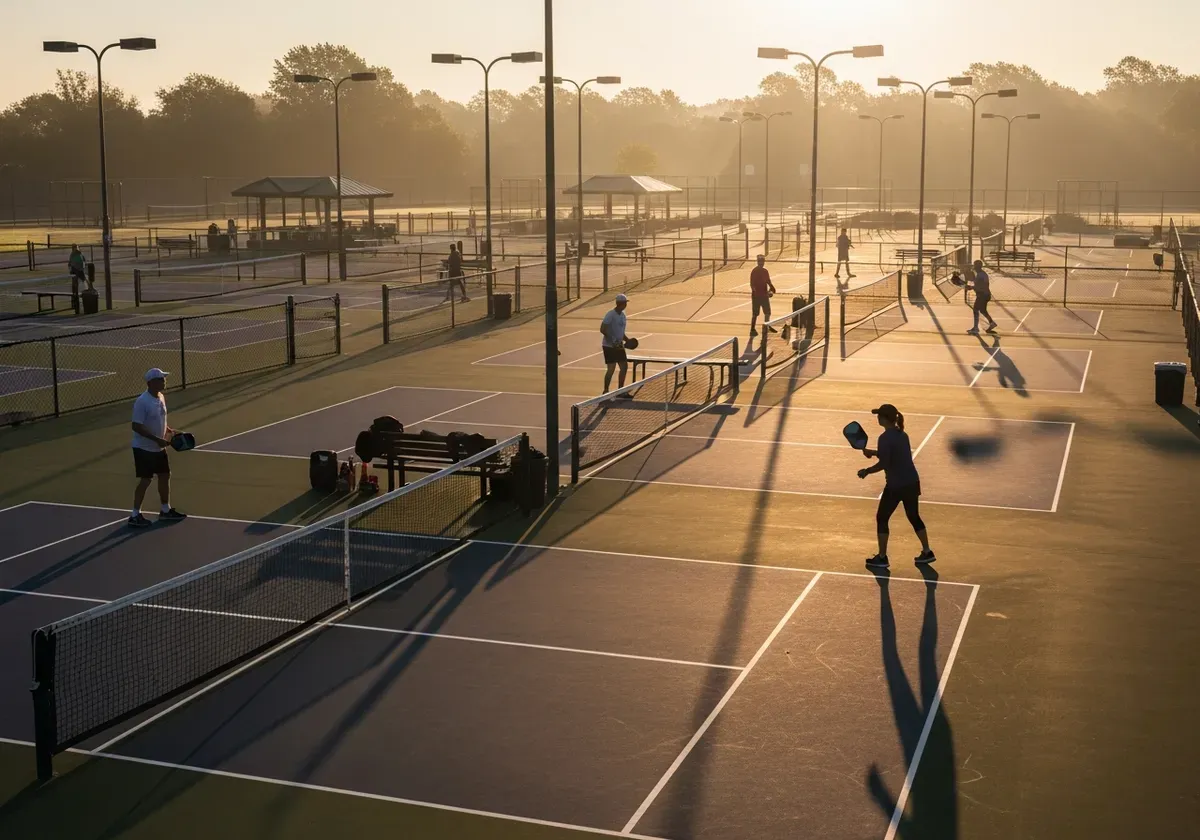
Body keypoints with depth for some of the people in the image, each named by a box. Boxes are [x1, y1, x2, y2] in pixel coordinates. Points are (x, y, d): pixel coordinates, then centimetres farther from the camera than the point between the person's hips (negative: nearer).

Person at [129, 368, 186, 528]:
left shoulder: (161, 398, 5)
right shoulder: (142, 402, -22)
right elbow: (137, 426, -24)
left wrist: (169, 431, 2)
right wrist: (157, 439, -28)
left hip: (159, 448, 8)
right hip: (144, 449, -8)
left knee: (165, 475, 13)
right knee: (146, 480, -4)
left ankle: (165, 510, 27)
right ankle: (135, 515, 7)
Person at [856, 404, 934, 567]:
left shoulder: (885, 438, -16)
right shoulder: (902, 434, 10)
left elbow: (883, 464, -20)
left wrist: (866, 471, -7)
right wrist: (873, 452, 18)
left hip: (896, 485, -8)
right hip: (912, 482, 8)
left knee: (882, 518, 7)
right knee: (914, 517, 21)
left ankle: (881, 558, 12)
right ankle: (927, 553, 25)